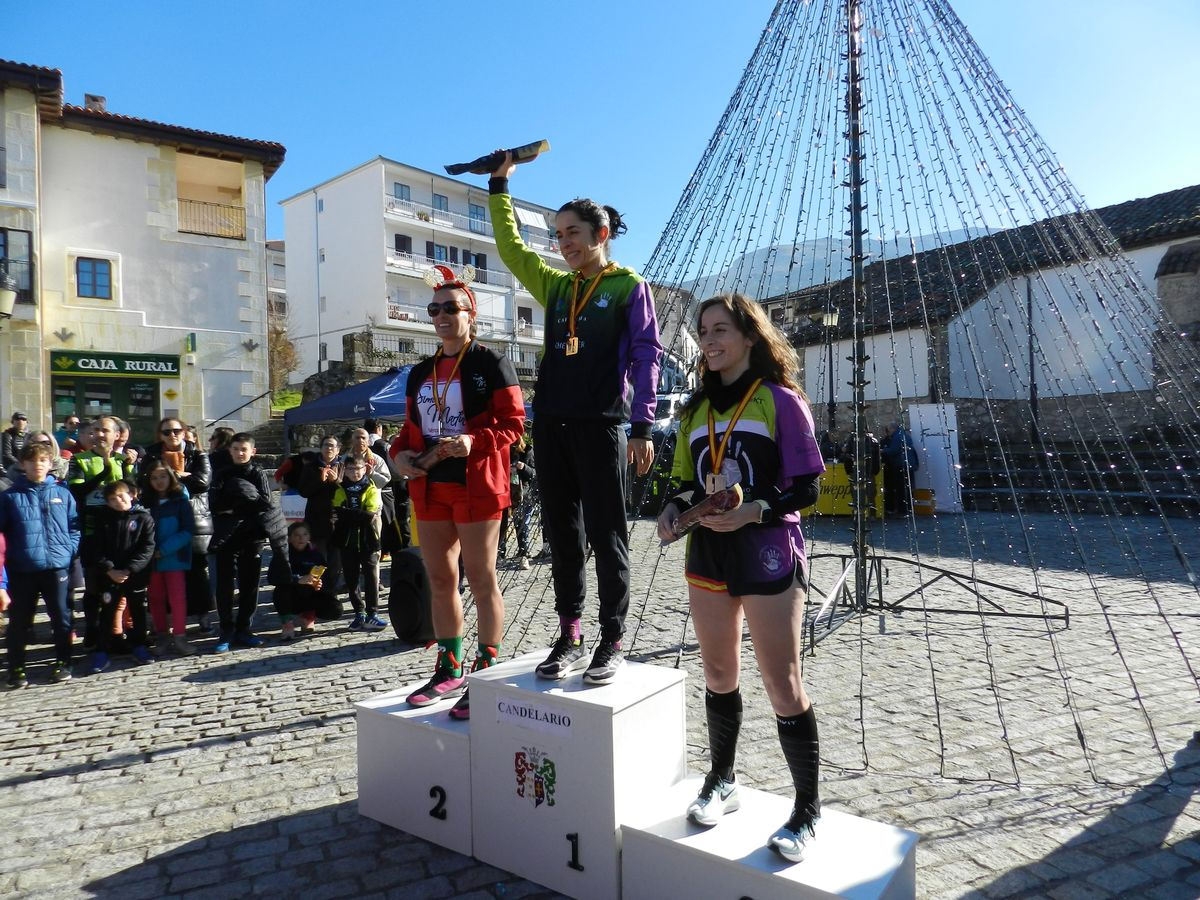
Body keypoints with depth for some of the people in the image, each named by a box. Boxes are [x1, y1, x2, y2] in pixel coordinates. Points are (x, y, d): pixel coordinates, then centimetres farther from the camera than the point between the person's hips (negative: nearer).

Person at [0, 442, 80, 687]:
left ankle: (62, 662, 22)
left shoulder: (62, 494, 4)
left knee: (61, 617, 8)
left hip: (56, 566, 1)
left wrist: (69, 550, -6)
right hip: (21, 569, 0)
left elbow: (75, 525, 6)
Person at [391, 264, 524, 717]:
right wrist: (400, 453, 0)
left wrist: (475, 441, -24)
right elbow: (410, 428, 21)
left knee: (481, 579, 0)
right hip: (429, 487, 7)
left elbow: (514, 424, -8)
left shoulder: (492, 364, -4)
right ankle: (450, 669, 26)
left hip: (476, 485, -7)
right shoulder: (420, 373, 16)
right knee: (440, 581, 13)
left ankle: (486, 674, 10)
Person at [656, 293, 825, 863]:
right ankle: (721, 782, 35)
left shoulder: (781, 400, -6)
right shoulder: (695, 408, 11)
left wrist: (752, 511, -23)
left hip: (769, 551, -5)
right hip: (707, 551, 6)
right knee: (717, 674, 16)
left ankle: (807, 810, 18)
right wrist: (675, 509, -4)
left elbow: (807, 486, -9)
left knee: (782, 683, 0)